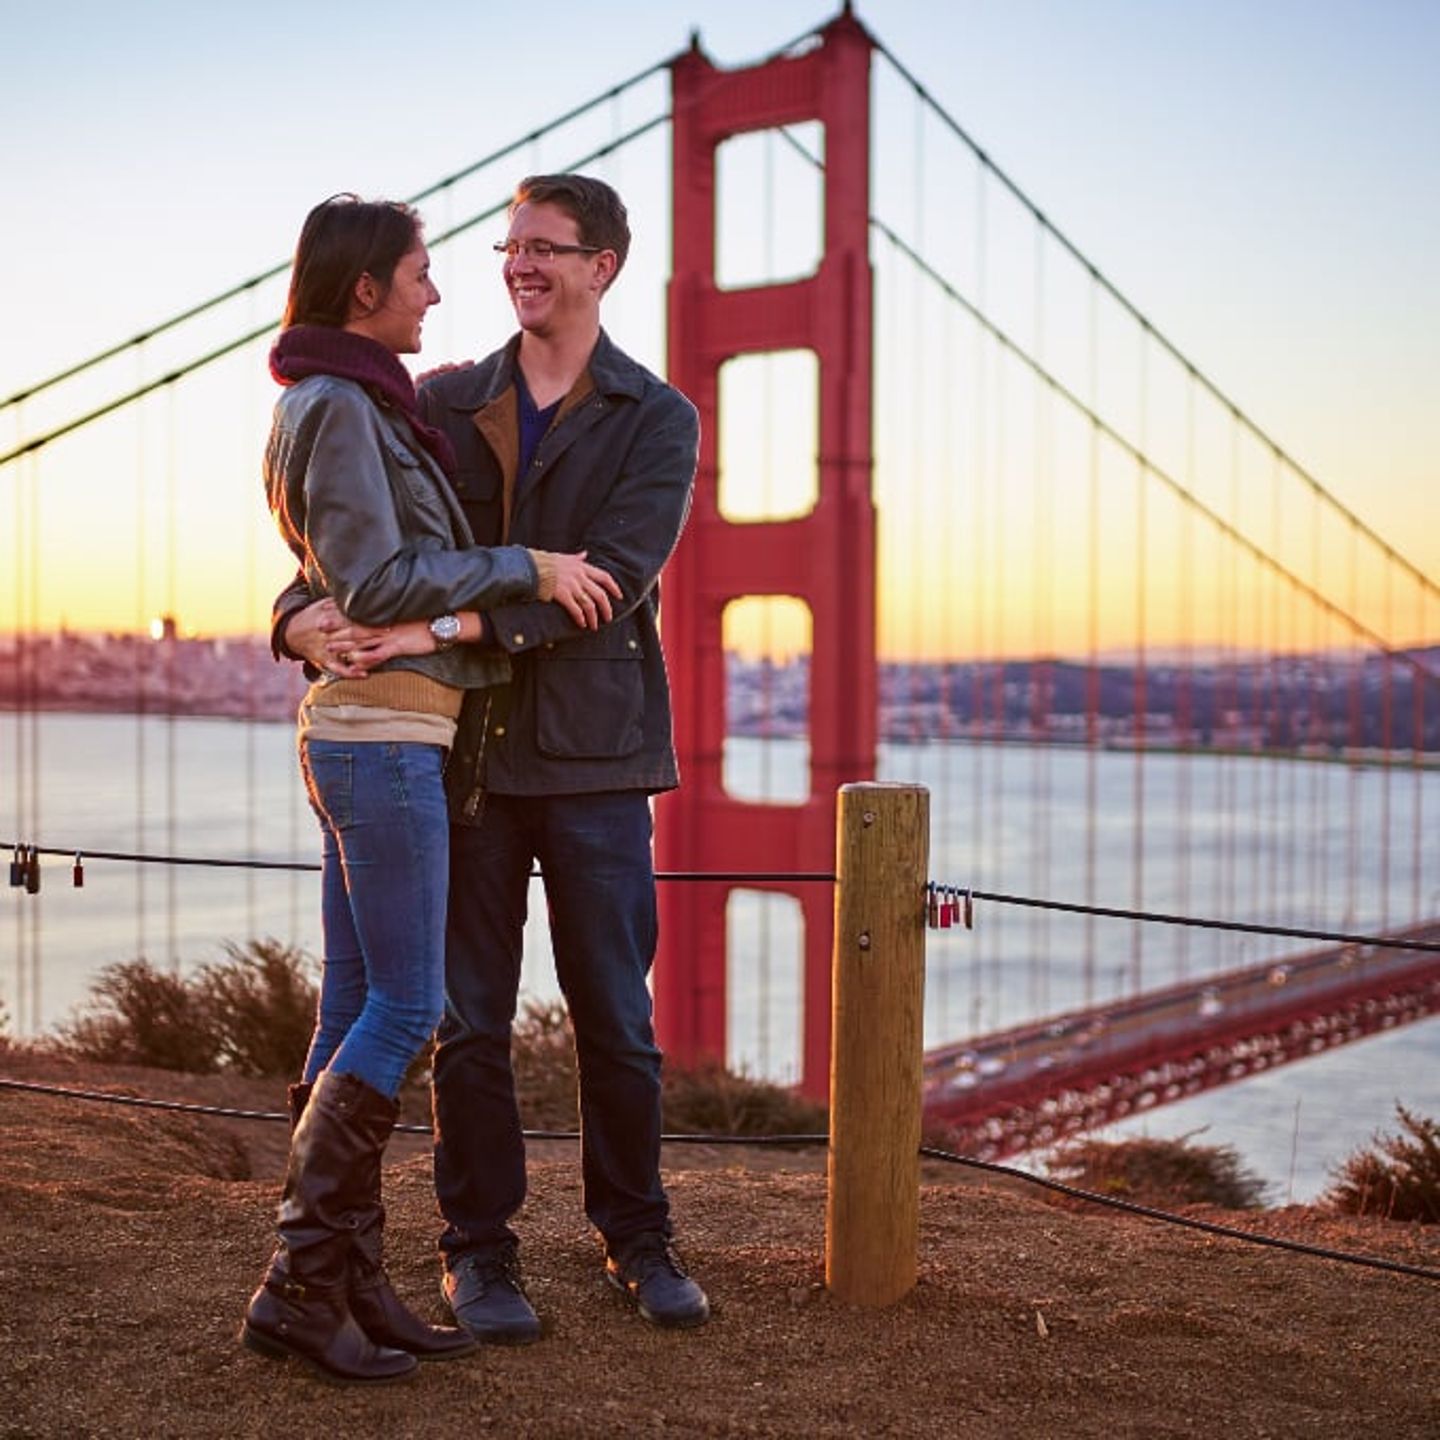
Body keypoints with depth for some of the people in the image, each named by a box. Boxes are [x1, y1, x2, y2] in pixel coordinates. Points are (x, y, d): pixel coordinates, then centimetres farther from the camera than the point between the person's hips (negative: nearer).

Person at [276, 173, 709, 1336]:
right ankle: (480, 1252, 19)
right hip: (466, 752, 2)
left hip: (594, 759, -2)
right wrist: (302, 614, -15)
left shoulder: (658, 421, 0)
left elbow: (609, 578, -15)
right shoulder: (445, 405, 10)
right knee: (468, 1021, 5)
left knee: (618, 1019, 6)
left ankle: (637, 1241, 24)